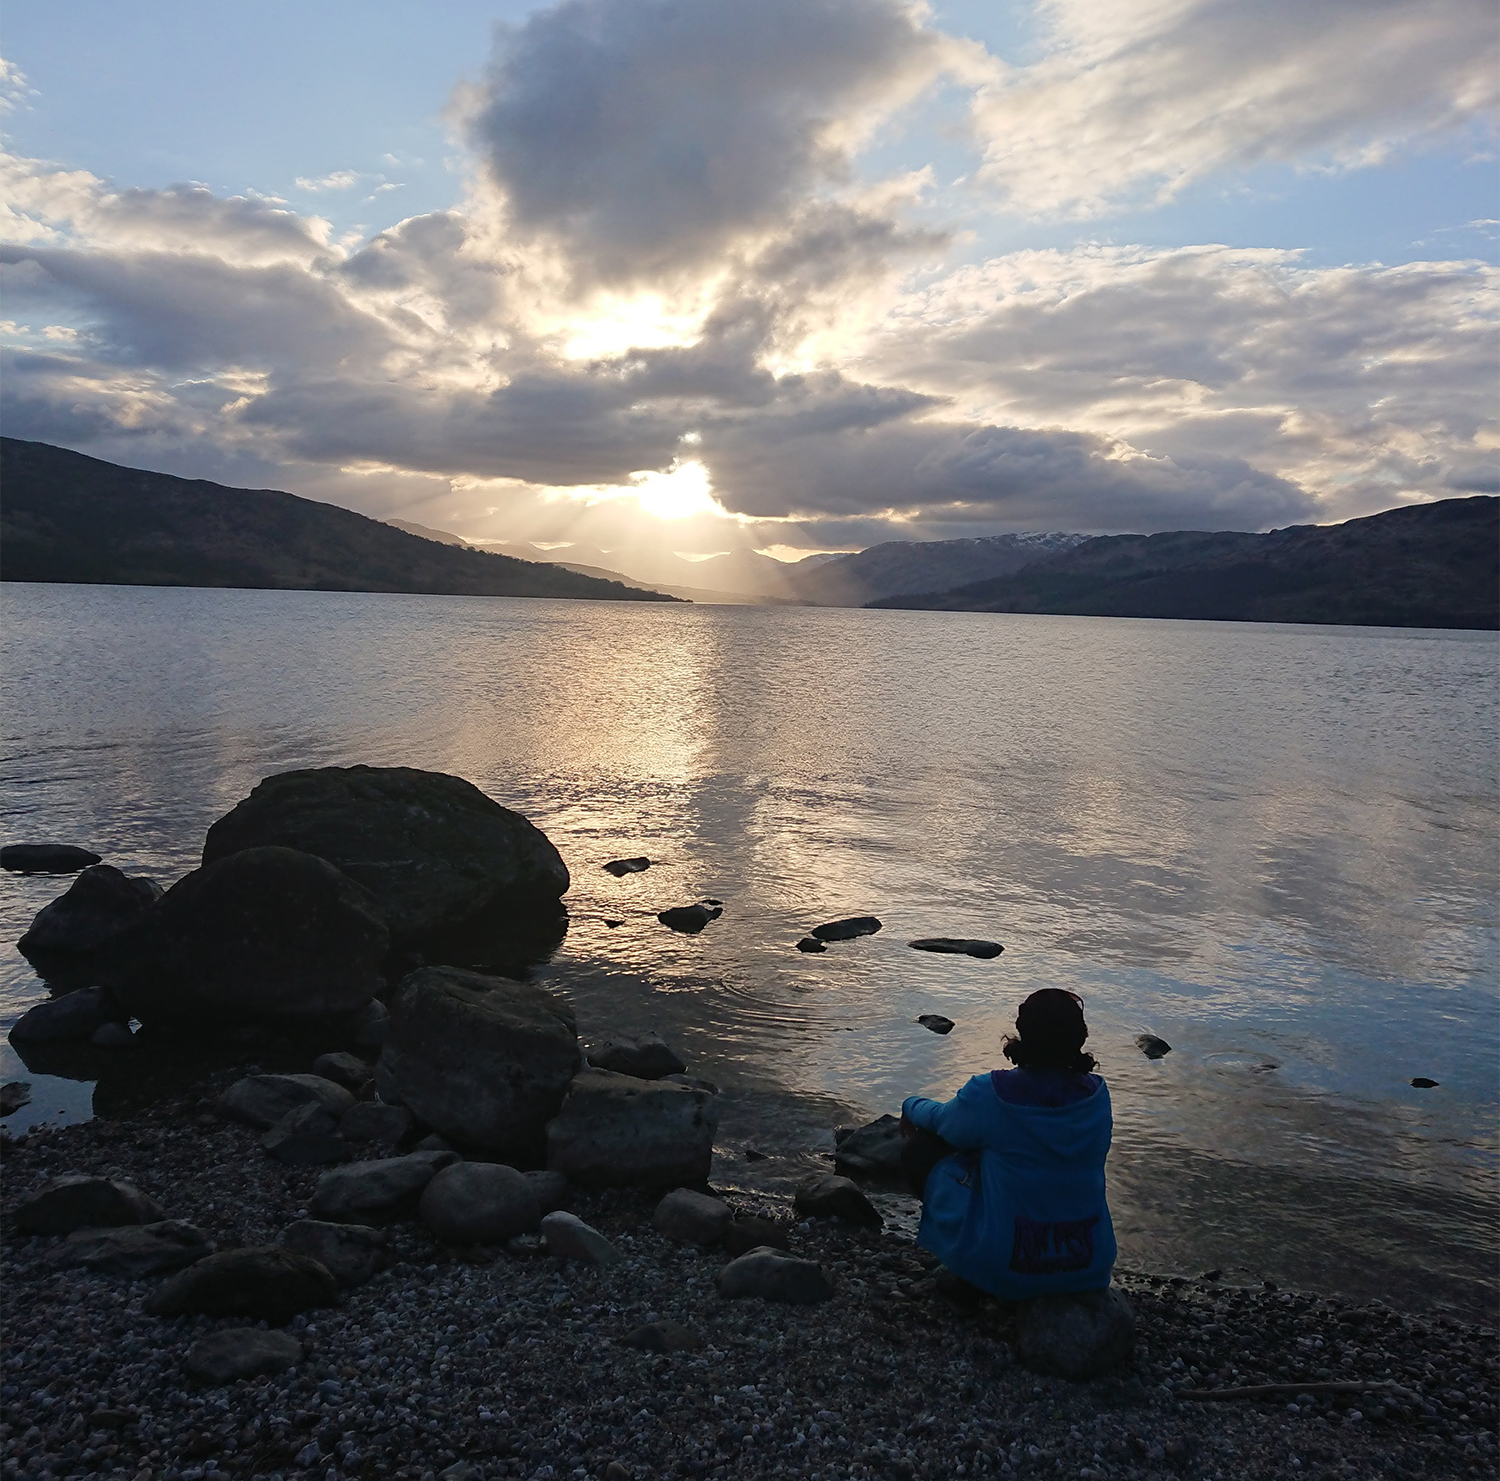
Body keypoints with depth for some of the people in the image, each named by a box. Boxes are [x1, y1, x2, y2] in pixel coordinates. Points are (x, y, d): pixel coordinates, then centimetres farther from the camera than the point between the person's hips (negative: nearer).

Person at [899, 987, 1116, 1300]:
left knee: (920, 1145, 10)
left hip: (1004, 1276, -5)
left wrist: (912, 1104, 29)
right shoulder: (1097, 1095, -7)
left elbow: (942, 1120, 4)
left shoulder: (990, 1093, -18)